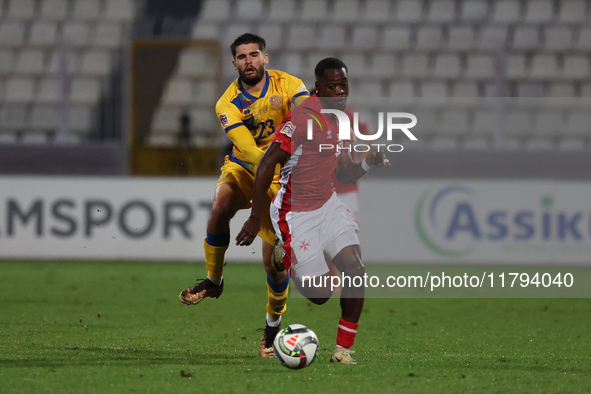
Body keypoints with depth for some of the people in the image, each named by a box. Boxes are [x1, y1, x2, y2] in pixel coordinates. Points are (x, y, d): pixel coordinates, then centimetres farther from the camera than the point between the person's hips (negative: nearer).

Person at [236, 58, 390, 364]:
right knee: (321, 294, -8)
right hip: (296, 213, -7)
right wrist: (255, 218, -20)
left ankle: (343, 348, 1)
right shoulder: (303, 117, -19)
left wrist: (368, 164, -4)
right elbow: (268, 164, -20)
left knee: (355, 269, -13)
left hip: (328, 205, 7)